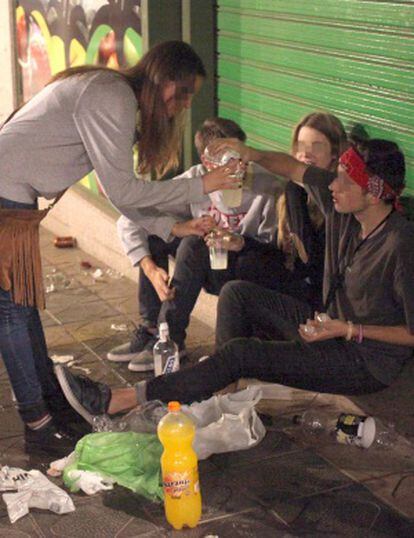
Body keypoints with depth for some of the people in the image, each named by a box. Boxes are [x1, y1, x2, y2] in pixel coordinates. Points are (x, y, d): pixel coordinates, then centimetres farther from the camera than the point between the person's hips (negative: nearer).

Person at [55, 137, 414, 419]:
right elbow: (296, 170, 11)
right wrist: (252, 155, -7)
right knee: (237, 293, 2)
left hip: (369, 363, -9)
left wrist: (348, 330, -25)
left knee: (241, 353, -22)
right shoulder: (343, 204, -6)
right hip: (332, 326, 9)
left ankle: (115, 403, -21)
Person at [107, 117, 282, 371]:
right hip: (208, 271, 5)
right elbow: (129, 221, -12)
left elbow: (278, 250, -15)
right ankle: (150, 328, -12)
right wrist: (151, 269, -23)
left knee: (194, 244, -30)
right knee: (153, 232, -14)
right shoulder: (195, 179, -11)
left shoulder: (266, 187, -20)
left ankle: (170, 339, -22)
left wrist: (241, 243, -34)